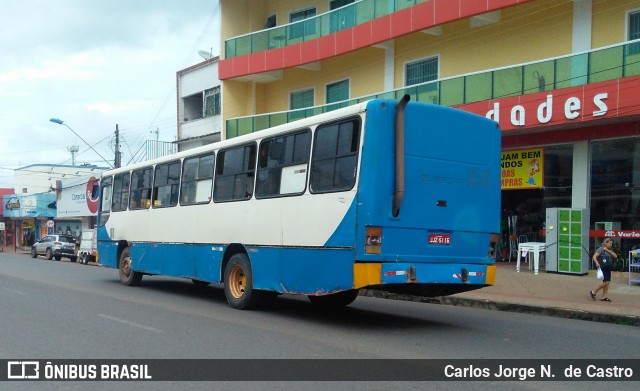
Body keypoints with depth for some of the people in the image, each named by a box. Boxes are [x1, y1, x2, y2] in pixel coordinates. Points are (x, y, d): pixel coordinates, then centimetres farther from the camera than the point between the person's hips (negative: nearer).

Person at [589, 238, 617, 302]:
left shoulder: (610, 250, 14)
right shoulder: (601, 249, -9)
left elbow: (615, 256, 1)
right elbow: (594, 257, -17)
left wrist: (608, 251, -8)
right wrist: (597, 263, -33)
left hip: (608, 268, 8)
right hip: (602, 268, -8)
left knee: (607, 282, 6)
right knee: (605, 282, -11)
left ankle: (604, 297, 12)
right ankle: (593, 292, 5)